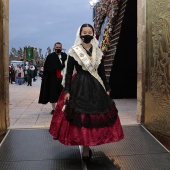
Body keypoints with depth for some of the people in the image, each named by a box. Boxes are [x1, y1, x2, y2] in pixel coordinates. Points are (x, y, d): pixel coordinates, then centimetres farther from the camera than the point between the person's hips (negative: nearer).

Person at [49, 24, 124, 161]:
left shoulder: (98, 52, 9)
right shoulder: (74, 51, -1)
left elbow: (102, 72, 13)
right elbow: (69, 72, -3)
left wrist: (107, 88, 9)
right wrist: (67, 91, -9)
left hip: (96, 87, 4)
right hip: (79, 87, -3)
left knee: (96, 115, 3)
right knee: (80, 116, -3)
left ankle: (86, 147, 17)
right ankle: (86, 148, 13)